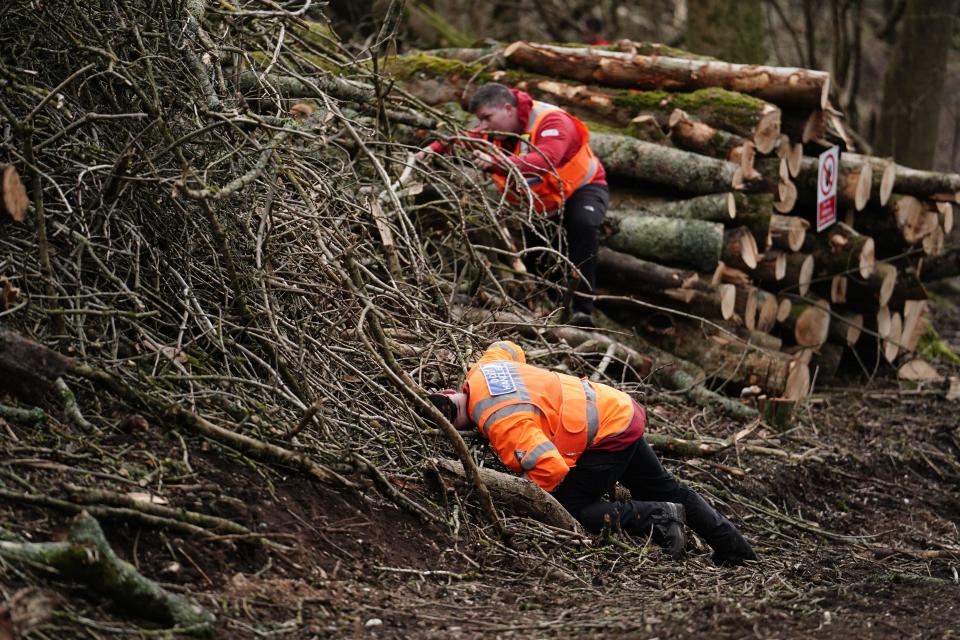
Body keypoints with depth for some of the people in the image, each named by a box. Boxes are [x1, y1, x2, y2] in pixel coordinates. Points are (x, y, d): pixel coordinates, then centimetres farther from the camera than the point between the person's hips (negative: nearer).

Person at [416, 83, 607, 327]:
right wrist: (435, 148, -27)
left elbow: (545, 161, -50)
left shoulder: (552, 122, -32)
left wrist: (497, 164, -64)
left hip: (583, 187, -8)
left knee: (584, 224, -36)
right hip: (539, 202, 8)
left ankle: (582, 310, -38)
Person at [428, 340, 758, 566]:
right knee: (661, 488, 23)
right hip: (621, 409, 10)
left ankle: (657, 518, -6)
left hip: (610, 434, -10)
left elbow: (552, 468, -32)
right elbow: (509, 349, 24)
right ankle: (736, 549, 33)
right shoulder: (481, 370, -1)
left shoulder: (501, 423, -28)